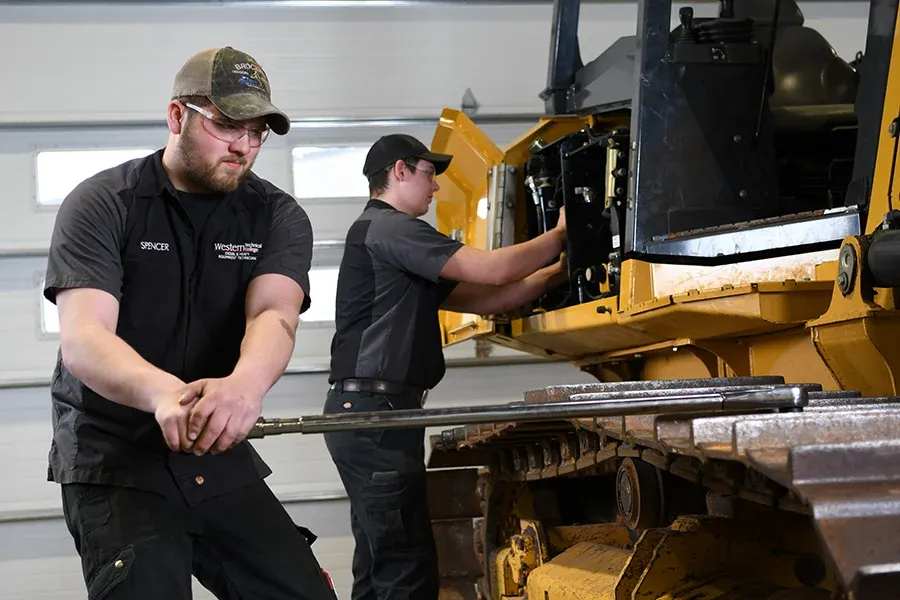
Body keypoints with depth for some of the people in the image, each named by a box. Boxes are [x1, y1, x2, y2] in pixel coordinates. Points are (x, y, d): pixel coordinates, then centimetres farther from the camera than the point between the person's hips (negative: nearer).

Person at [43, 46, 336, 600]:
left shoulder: (278, 217, 1)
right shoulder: (103, 204, -8)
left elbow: (274, 314, -18)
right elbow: (82, 339, -21)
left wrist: (245, 385, -43)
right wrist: (162, 392, -44)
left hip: (224, 457, 4)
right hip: (115, 458, -3)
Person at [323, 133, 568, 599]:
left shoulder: (391, 237, 24)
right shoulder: (388, 228, -10)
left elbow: (479, 299, 19)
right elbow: (491, 270, -15)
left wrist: (555, 273, 12)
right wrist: (560, 235, -1)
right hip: (375, 411, -11)